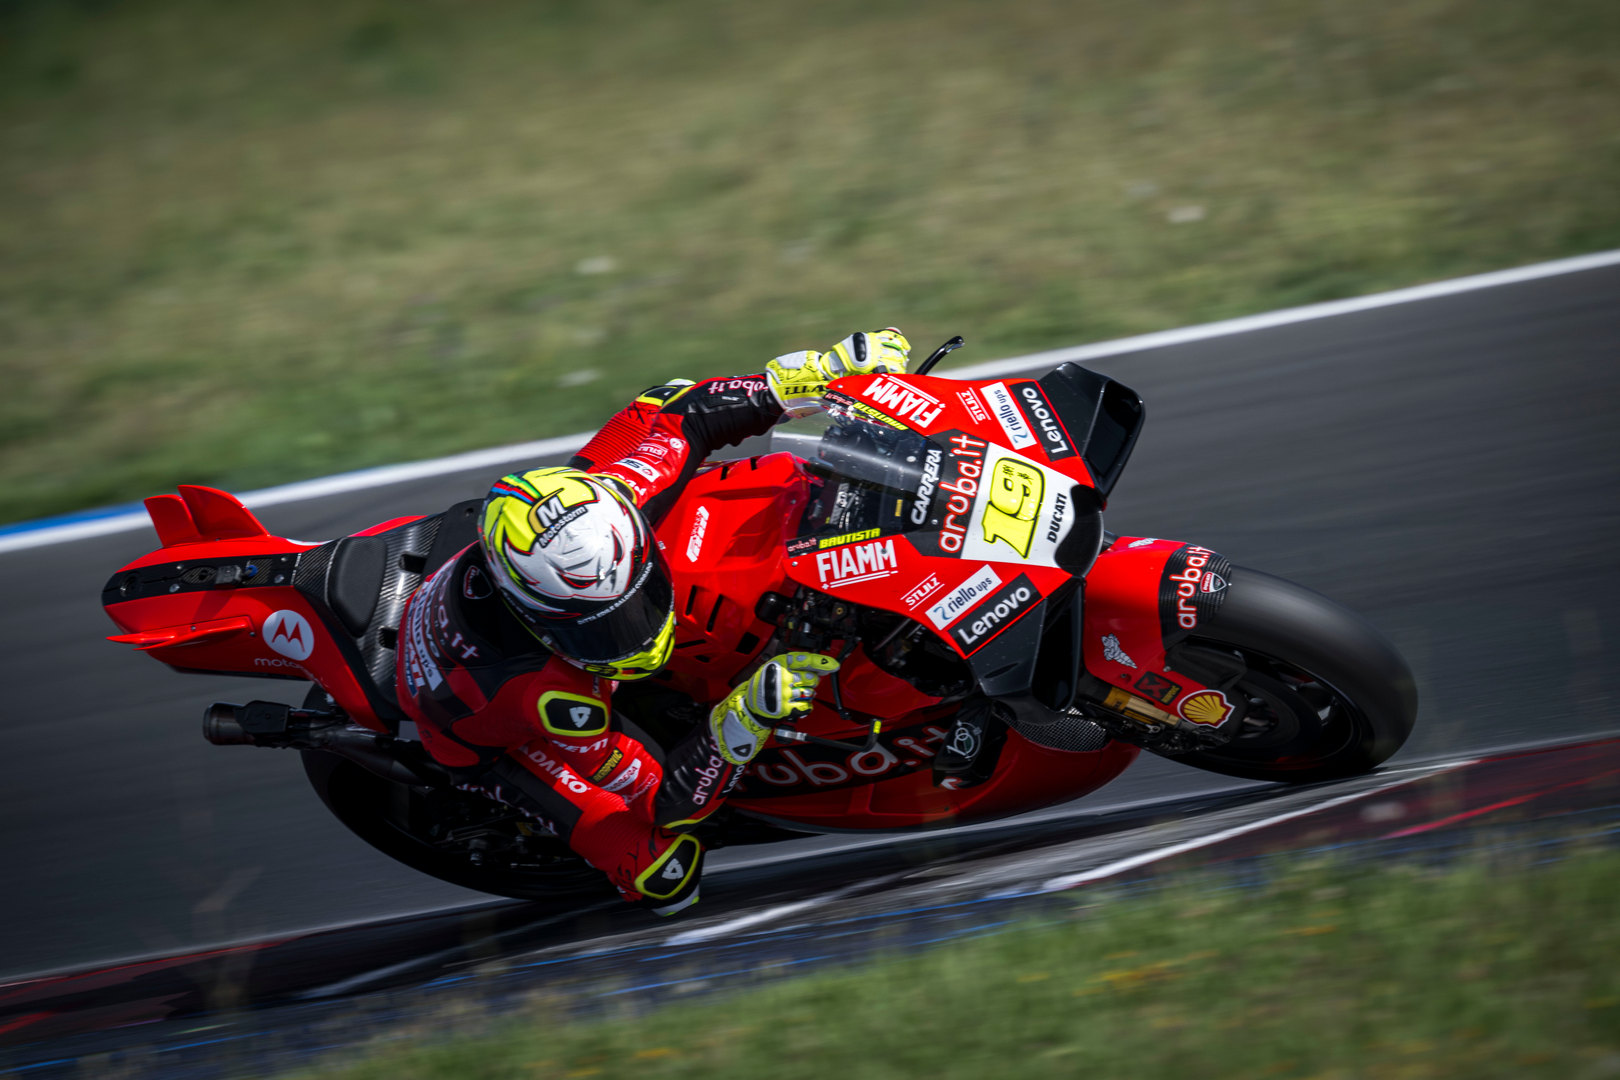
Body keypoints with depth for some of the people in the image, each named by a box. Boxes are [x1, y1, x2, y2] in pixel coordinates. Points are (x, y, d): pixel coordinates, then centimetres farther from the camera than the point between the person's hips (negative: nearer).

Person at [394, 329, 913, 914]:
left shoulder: (597, 505, -37)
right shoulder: (545, 694, -48)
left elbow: (676, 413, -18)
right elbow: (663, 800, -36)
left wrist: (828, 367, -22)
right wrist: (745, 720, -51)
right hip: (479, 736, -6)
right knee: (666, 878, -19)